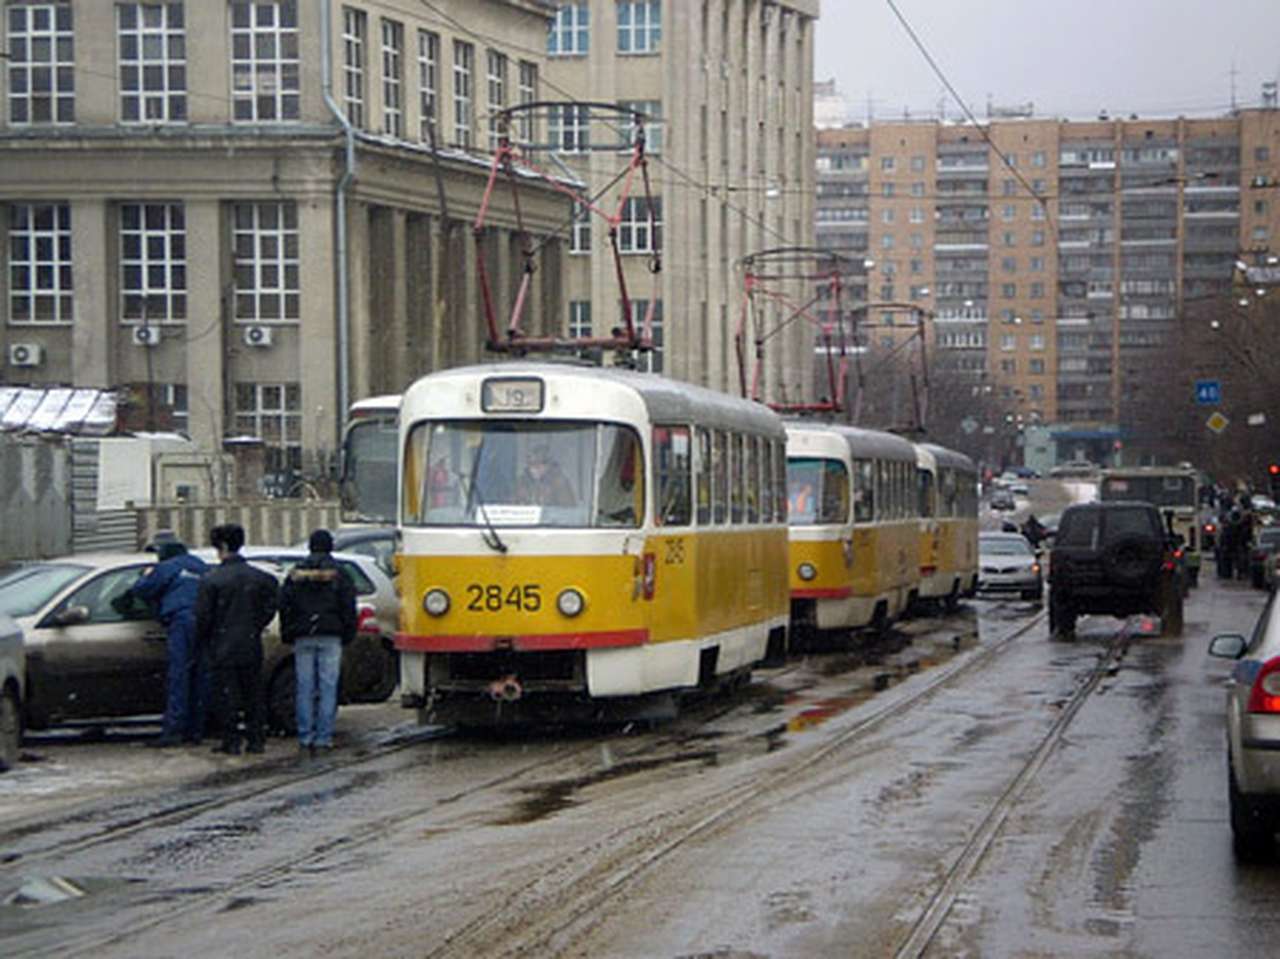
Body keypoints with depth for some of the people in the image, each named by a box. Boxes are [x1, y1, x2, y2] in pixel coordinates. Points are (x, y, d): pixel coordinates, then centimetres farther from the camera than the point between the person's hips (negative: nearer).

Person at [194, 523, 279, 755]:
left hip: (223, 648, -4)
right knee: (253, 694, 12)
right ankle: (256, 740, 12)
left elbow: (203, 615, -10)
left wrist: (202, 641, 4)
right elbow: (270, 607, 5)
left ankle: (231, 742, 2)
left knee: (227, 694, 2)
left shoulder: (211, 579, -11)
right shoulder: (259, 577, 2)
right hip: (251, 647, 4)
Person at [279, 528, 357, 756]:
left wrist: (287, 635, 13)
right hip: (330, 638, -2)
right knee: (328, 688, -1)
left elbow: (284, 607, 8)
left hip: (303, 638, 2)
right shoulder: (338, 575, 1)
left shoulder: (295, 575, 7)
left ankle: (305, 738, 3)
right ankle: (324, 737, -4)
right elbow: (348, 609, 1)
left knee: (305, 688, 5)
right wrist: (348, 635, 8)